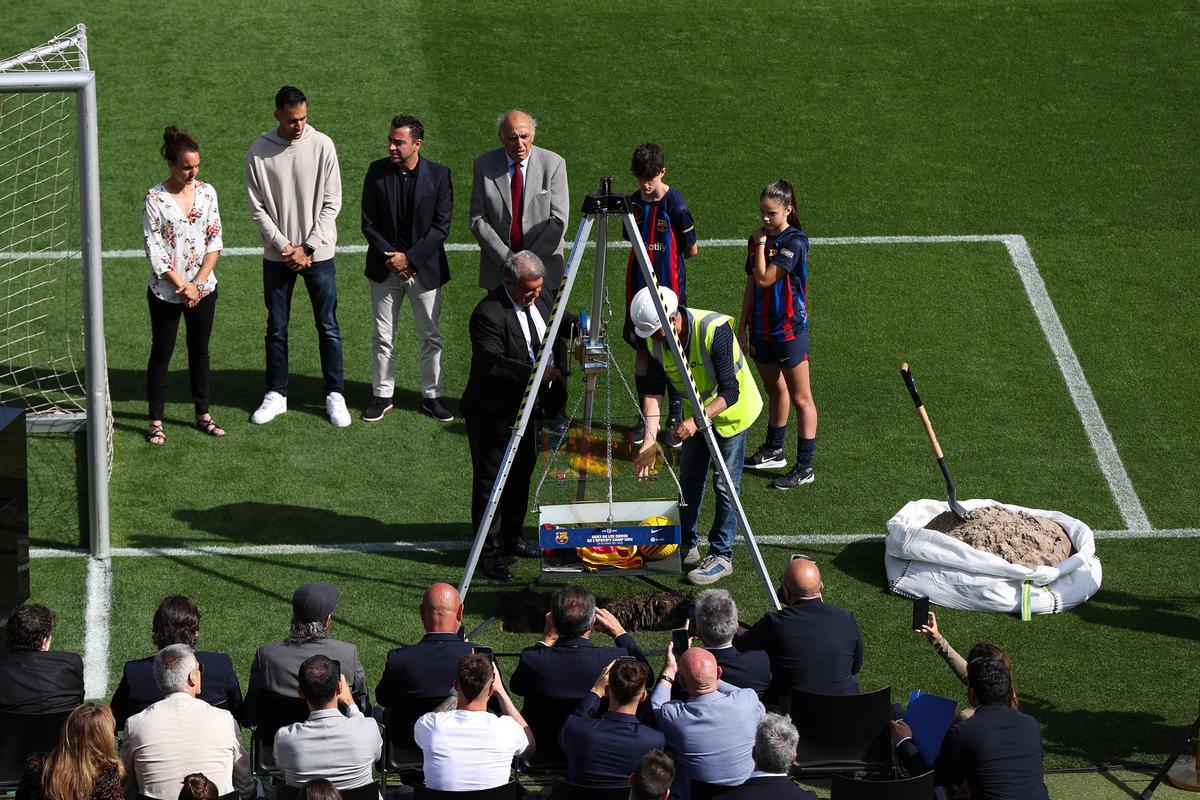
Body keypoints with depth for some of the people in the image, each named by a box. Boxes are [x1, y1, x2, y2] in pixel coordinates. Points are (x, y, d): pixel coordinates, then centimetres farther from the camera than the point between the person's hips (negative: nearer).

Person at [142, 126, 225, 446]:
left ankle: (203, 413, 26)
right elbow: (154, 251, -13)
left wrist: (198, 283, -9)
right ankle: (156, 421, 13)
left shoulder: (206, 192, -1)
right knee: (161, 354, 6)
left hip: (203, 289, 4)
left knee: (200, 351, 14)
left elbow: (215, 242, 0)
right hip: (166, 292, -4)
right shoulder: (156, 198, -13)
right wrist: (182, 286, -15)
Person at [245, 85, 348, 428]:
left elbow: (331, 203, -5)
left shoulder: (321, 145, -7)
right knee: (276, 329, 9)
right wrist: (285, 247, -11)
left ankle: (335, 395, 13)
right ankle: (276, 395, 21)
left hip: (318, 254, -1)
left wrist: (308, 248, -10)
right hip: (277, 256, 1)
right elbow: (258, 209, -3)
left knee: (327, 326, 4)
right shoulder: (259, 151, -6)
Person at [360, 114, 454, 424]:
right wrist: (390, 258, -11)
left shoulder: (438, 175, -7)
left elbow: (441, 227, -9)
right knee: (382, 337, 6)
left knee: (430, 337, 6)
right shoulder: (377, 172, -3)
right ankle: (383, 396, 17)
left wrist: (410, 258, -15)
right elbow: (369, 223, -1)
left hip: (424, 268, -1)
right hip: (385, 268, 1)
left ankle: (432, 396, 18)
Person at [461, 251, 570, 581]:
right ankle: (489, 551, 8)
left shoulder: (542, 298, 1)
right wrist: (535, 372, -38)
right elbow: (492, 364, -33)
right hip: (495, 416, -8)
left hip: (530, 411, 8)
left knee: (521, 476, 19)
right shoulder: (489, 314, -25)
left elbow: (559, 327, 19)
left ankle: (511, 538, 35)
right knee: (491, 481, 0)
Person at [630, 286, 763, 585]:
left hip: (730, 411, -6)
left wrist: (698, 420, -46)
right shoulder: (655, 342, -16)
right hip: (696, 414, 6)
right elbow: (652, 392, -16)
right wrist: (649, 442, -27)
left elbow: (729, 392, -34)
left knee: (725, 484, -4)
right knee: (689, 480, 14)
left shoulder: (714, 329, -35)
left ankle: (721, 555, 6)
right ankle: (685, 546, 29)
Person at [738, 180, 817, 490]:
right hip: (762, 328, 8)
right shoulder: (760, 237, 6)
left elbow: (764, 279, -22)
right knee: (775, 390, 22)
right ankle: (773, 451, 36)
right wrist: (743, 325, 13)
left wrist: (761, 244, -13)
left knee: (800, 397, -2)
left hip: (789, 328, -8)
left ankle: (805, 467, 0)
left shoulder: (794, 241, -16)